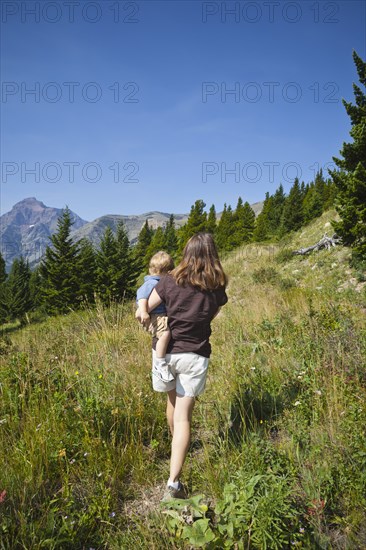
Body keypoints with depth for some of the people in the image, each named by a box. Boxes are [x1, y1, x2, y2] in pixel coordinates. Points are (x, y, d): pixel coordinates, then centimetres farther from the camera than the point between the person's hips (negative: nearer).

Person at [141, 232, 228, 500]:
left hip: (166, 350, 1)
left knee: (173, 400, 25)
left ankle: (178, 444, 50)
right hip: (195, 355, -1)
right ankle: (174, 482, -3)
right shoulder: (217, 288, -4)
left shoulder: (171, 281, -10)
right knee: (184, 415, 2)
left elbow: (144, 309, -3)